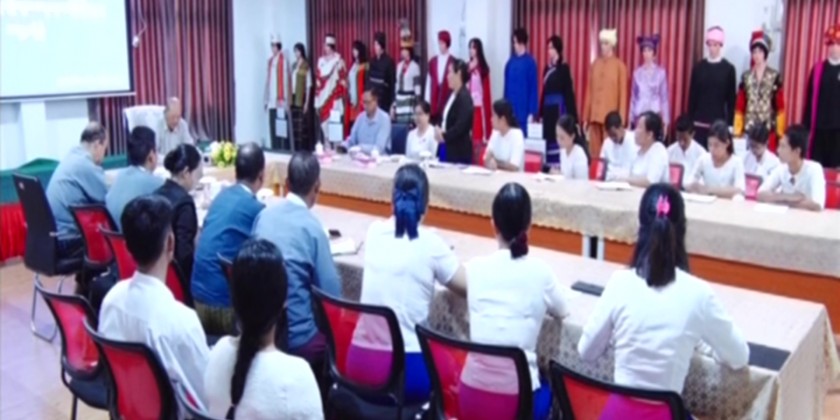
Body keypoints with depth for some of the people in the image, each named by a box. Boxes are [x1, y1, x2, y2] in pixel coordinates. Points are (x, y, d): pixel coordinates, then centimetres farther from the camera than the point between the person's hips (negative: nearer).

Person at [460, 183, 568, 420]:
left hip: (471, 397, 2)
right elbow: (561, 310, 13)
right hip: (516, 399, -2)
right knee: (547, 388, 33)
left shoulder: (475, 267, -2)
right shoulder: (540, 272, -6)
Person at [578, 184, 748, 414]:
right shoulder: (698, 293, -12)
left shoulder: (619, 282, -9)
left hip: (615, 412, 2)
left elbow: (586, 352, 3)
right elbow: (739, 358, 5)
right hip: (662, 414, -2)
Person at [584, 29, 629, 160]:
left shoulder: (619, 65, -1)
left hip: (611, 116, -4)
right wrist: (586, 117, 9)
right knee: (594, 151, 4)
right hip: (594, 115, 4)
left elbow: (623, 94, -2)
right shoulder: (595, 64, 11)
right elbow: (589, 91, 12)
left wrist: (621, 119, -7)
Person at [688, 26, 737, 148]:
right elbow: (692, 95, 6)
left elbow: (731, 100, 2)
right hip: (699, 122, 2)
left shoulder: (729, 69, 1)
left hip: (719, 123, -2)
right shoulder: (698, 67, 6)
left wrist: (730, 124, -2)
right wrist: (690, 120, 2)